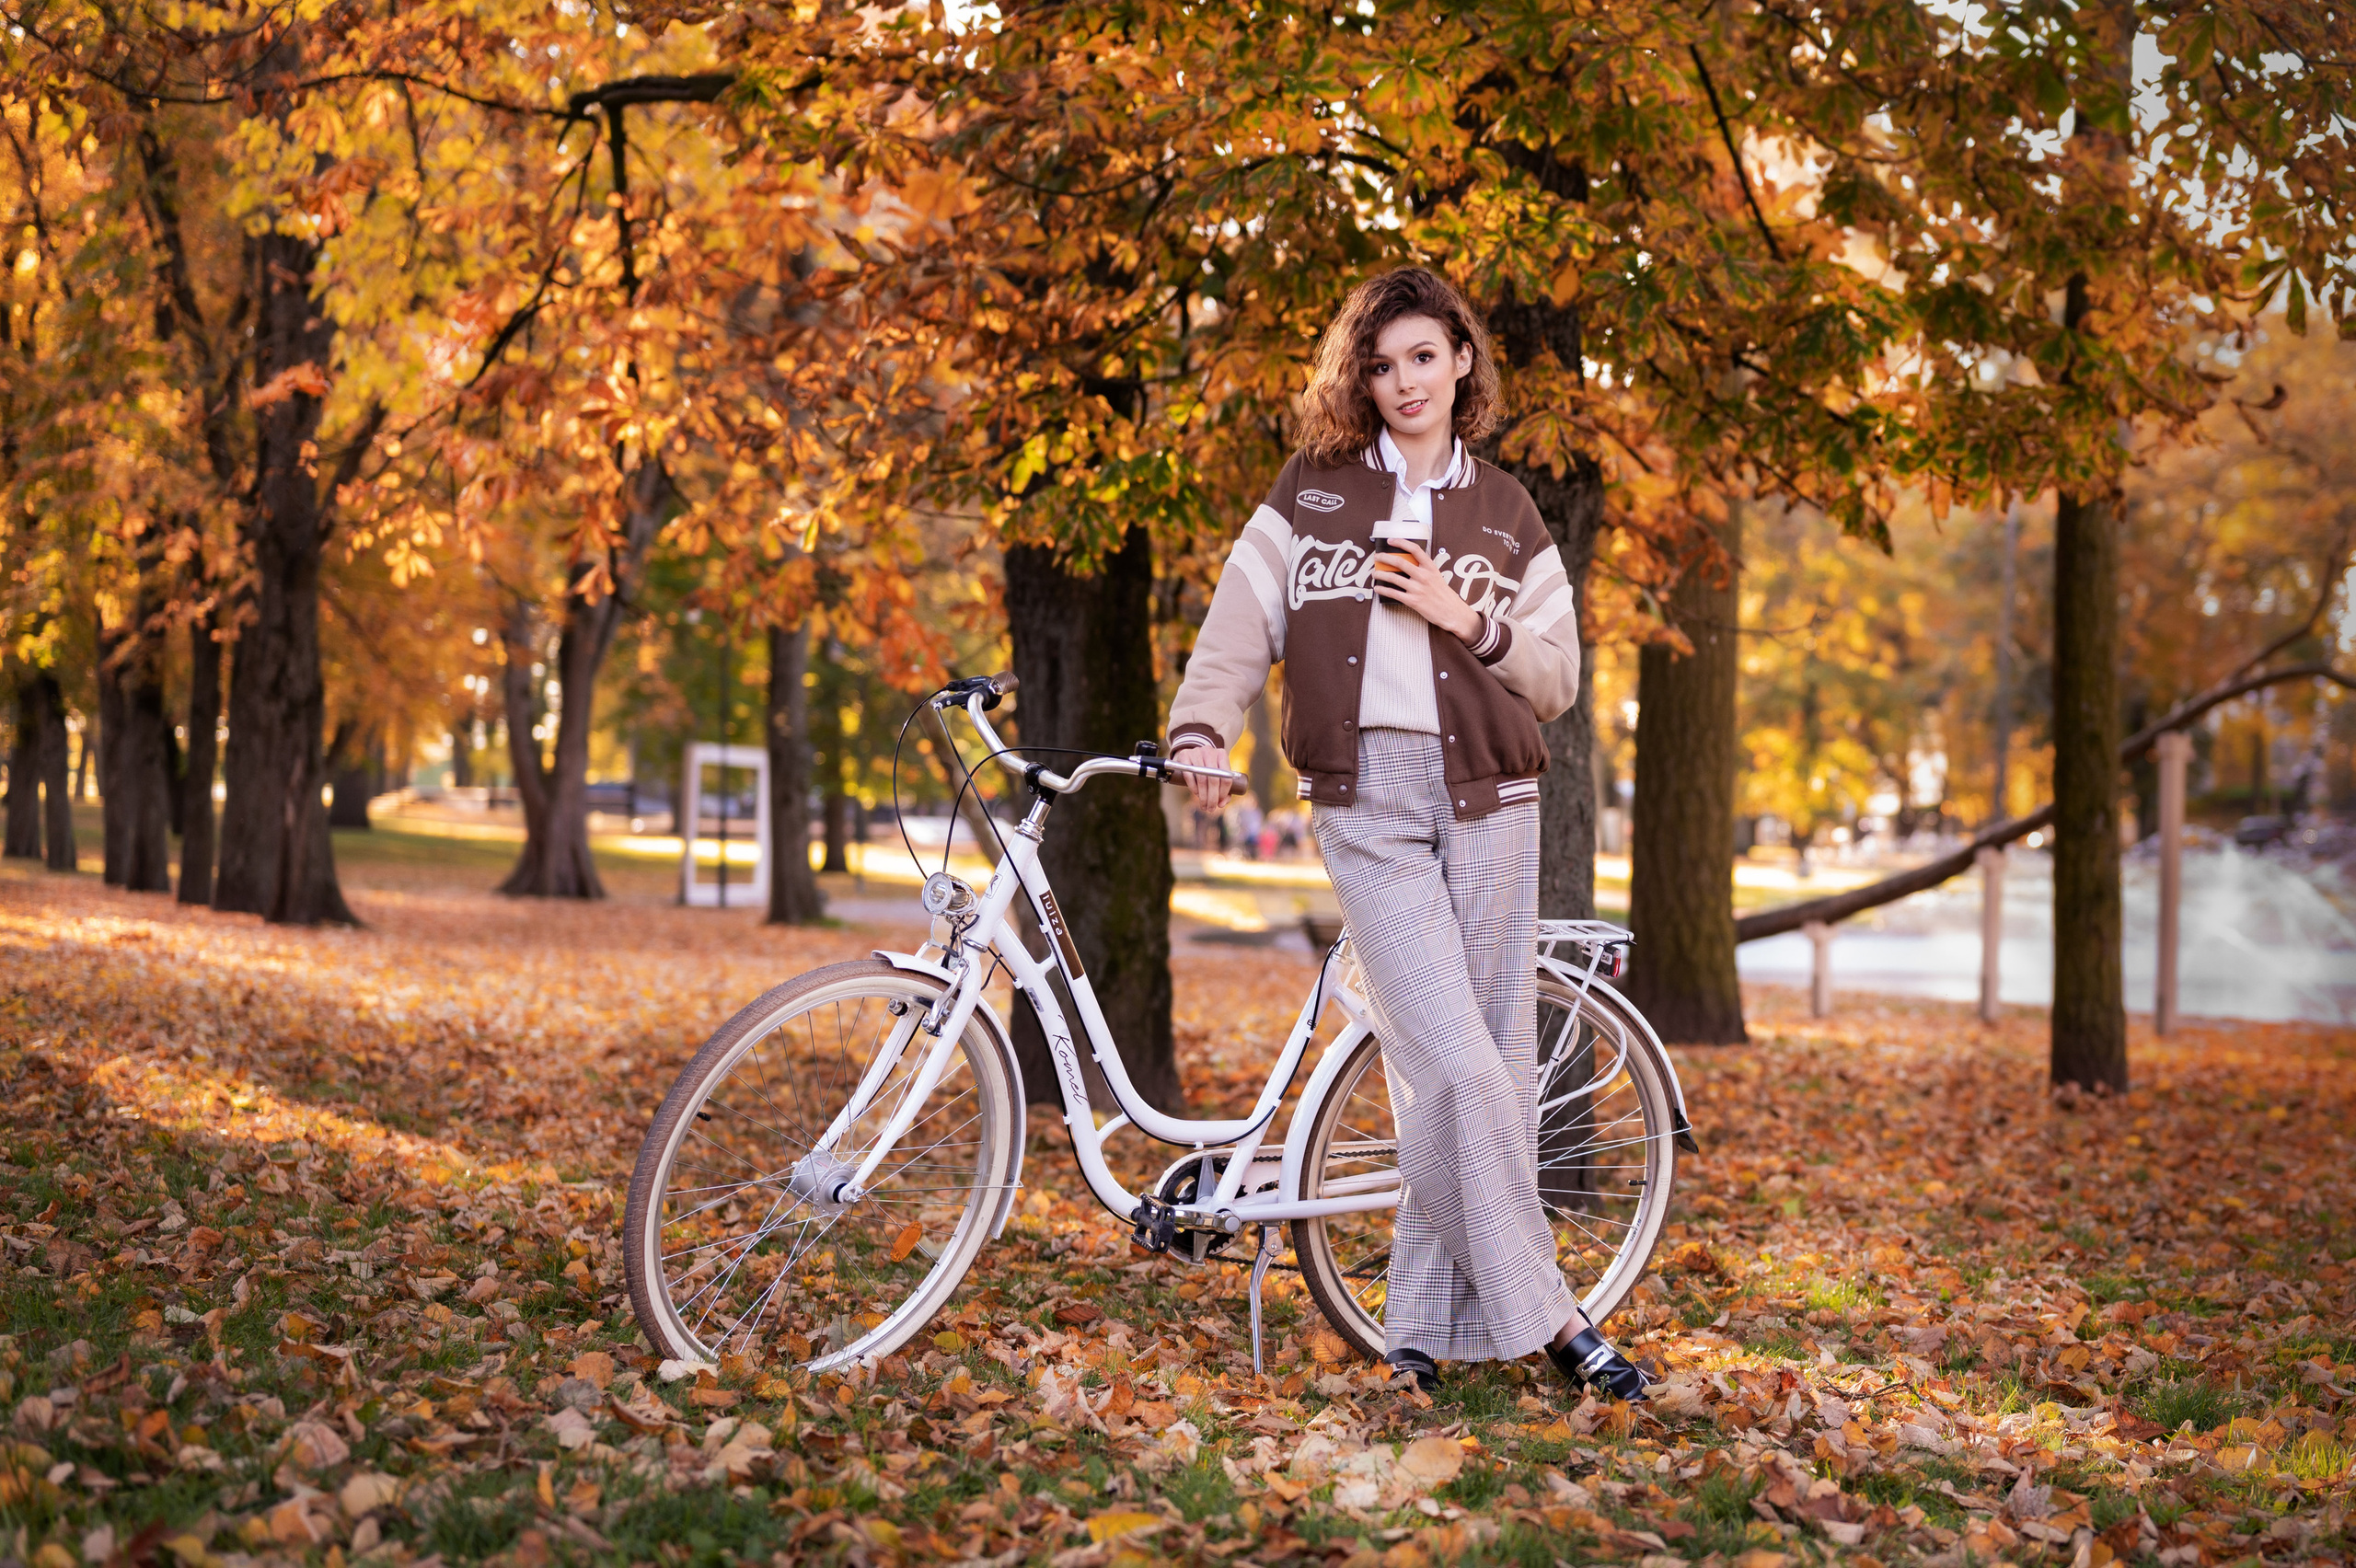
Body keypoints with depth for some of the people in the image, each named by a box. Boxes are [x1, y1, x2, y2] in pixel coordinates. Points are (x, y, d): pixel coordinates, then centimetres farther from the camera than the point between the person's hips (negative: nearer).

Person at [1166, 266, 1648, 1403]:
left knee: (1490, 1060, 0)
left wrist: (1465, 620, -6)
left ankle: (1428, 1321, 11)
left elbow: (1558, 679, 9)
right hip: (1365, 801, -2)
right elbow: (1239, 628, 4)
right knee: (1455, 1062, -13)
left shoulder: (1506, 515, 14)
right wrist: (1201, 733, -12)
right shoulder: (1310, 496, 11)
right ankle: (1541, 1312, -4)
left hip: (1486, 801, 2)